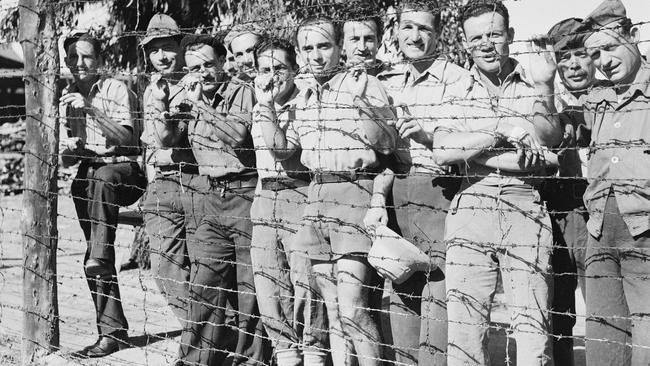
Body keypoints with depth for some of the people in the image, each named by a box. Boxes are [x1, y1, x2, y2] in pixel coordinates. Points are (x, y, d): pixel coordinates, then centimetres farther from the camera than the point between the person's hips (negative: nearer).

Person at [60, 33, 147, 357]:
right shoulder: (66, 98, 13)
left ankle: (98, 255, -36)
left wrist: (92, 110, -22)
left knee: (102, 178, -41)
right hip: (88, 173, 5)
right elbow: (65, 158, 16)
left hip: (123, 169, -5)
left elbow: (126, 138, -15)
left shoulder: (116, 89, -4)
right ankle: (112, 330, 0)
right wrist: (70, 149, -7)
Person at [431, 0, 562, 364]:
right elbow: (442, 151, -4)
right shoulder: (457, 91, 11)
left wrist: (544, 89, -17)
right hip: (471, 207, 1)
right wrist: (505, 129, -9)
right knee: (464, 322, 0)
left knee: (533, 322, -5)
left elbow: (550, 138, -3)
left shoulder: (534, 84, 11)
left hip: (525, 209, 0)